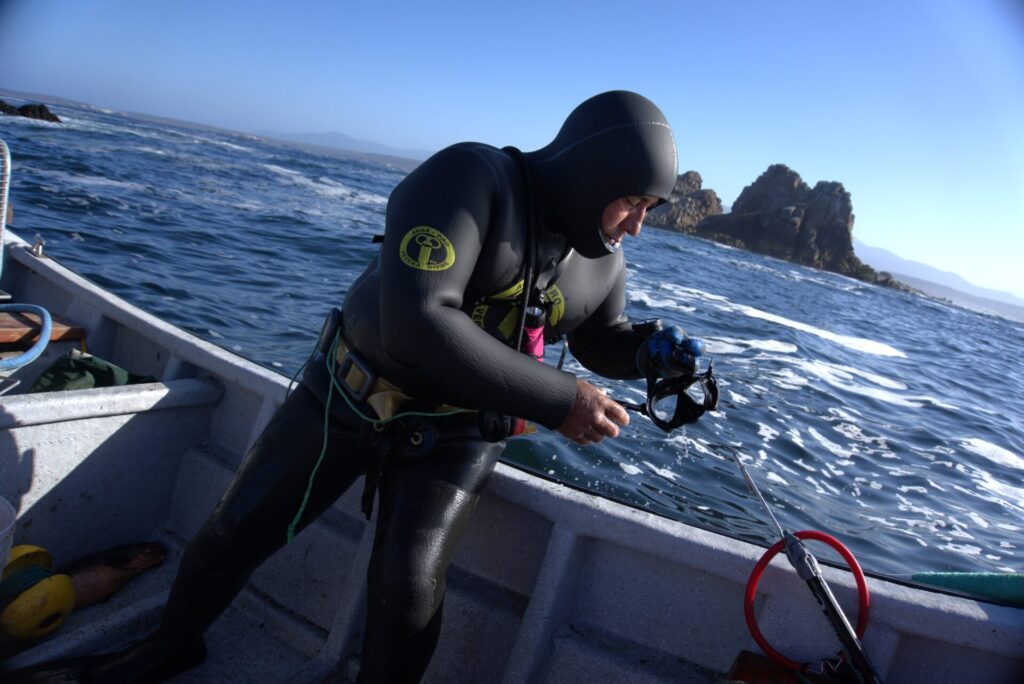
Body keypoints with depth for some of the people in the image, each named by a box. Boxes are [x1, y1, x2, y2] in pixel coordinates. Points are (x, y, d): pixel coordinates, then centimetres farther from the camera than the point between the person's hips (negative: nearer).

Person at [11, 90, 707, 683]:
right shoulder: (468, 179, -27)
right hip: (347, 394, -2)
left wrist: (651, 348, -10)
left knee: (409, 581, -16)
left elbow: (602, 341, 13)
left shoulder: (602, 261, -6)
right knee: (239, 528, 10)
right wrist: (556, 399, -38)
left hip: (453, 431, 3)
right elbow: (415, 325, -40)